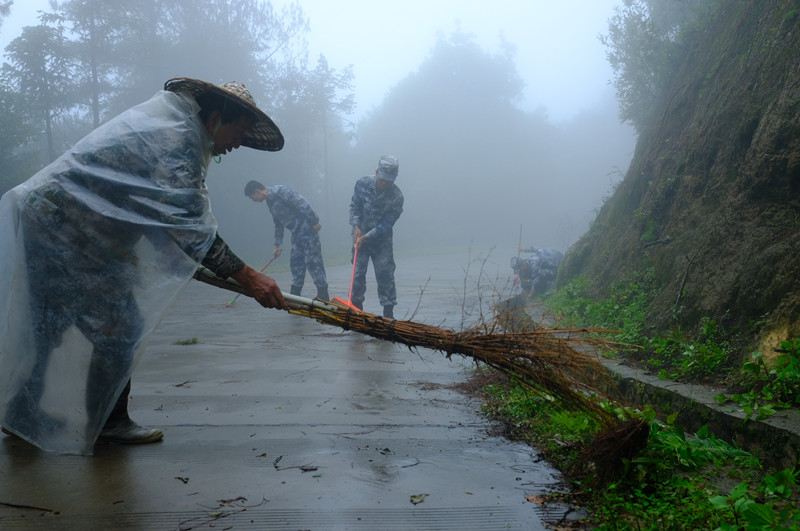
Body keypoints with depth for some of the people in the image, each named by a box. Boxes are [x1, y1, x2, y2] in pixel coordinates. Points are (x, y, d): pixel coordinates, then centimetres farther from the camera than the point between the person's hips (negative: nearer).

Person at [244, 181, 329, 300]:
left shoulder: (281, 191, -16)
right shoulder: (270, 202, 14)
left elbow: (303, 204, -21)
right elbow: (278, 224, 21)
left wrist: (314, 222, -21)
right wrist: (277, 245, 19)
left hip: (308, 229, -9)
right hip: (296, 232, 9)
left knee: (312, 260, -8)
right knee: (296, 261, 10)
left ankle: (323, 294, -4)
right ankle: (295, 294, 17)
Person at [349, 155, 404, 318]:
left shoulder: (397, 196, -18)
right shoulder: (362, 183, -11)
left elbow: (387, 223, -17)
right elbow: (354, 206, -2)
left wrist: (368, 236, -23)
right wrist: (356, 227, -16)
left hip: (382, 239, -2)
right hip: (360, 235, 2)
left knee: (385, 275, -2)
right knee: (358, 273, 3)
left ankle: (388, 313, 6)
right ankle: (356, 308, 18)